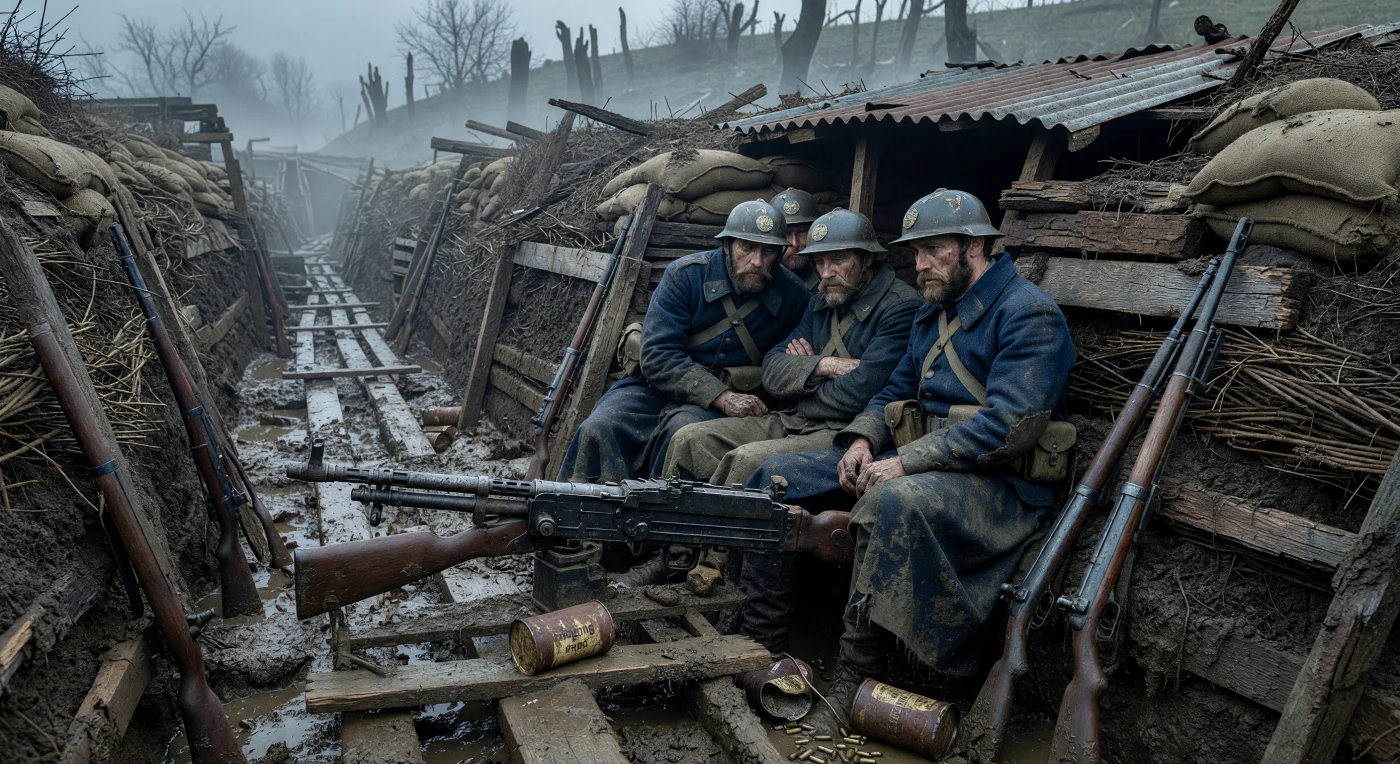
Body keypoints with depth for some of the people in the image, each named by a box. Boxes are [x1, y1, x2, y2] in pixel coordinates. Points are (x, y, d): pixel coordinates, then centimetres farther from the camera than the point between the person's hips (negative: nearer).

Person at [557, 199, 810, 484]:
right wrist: (723, 397, -25)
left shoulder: (793, 295, -2)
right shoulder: (685, 275, -8)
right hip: (660, 384, 1)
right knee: (601, 428, -27)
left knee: (684, 428, -35)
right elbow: (658, 357, -15)